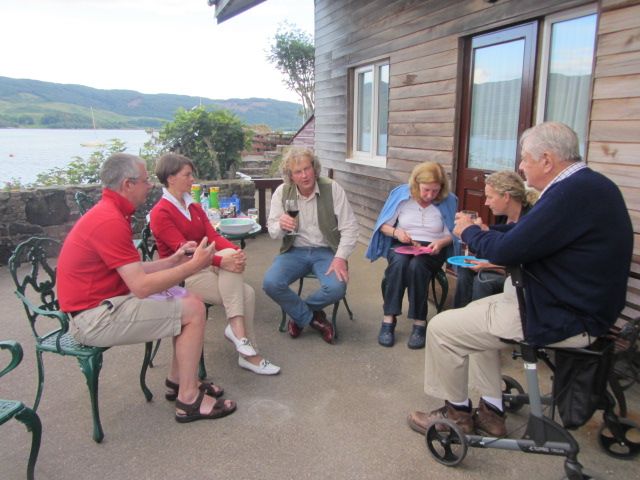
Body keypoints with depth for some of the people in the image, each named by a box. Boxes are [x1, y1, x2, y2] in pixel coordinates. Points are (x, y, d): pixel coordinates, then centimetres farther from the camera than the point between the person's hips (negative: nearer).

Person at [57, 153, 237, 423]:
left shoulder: (108, 212, 11)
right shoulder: (110, 221, -23)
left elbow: (133, 271, 10)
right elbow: (141, 286, -26)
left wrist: (174, 260, 1)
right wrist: (193, 265, -19)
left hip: (103, 304, 10)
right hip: (95, 317, -10)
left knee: (187, 301, 10)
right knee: (193, 310, -12)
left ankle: (178, 380, 18)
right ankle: (188, 400, -2)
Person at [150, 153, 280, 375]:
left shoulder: (194, 207, 14)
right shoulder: (160, 213, -10)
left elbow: (213, 236, 1)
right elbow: (184, 249, -21)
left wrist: (236, 251, -20)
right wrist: (221, 261, -33)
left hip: (204, 267, 6)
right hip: (182, 276, -6)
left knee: (247, 293, -21)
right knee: (245, 293, -27)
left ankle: (247, 354, -16)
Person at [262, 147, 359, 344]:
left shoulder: (332, 189, -8)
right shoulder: (282, 192, -2)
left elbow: (349, 227, -7)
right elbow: (272, 231, 1)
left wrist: (340, 257, -20)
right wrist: (281, 226, -24)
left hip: (326, 251, -1)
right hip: (295, 251, 2)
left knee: (337, 288, -29)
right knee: (270, 283, -25)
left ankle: (300, 314, 4)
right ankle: (313, 318, 0)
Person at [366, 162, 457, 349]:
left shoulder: (448, 200, -2)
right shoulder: (400, 194, -2)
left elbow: (453, 234, 4)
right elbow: (383, 225, 4)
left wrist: (441, 243, -16)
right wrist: (396, 232, -16)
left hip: (432, 250, -1)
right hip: (401, 246, 1)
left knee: (416, 265, -35)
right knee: (399, 262, -35)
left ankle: (419, 322, -26)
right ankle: (388, 319, -29)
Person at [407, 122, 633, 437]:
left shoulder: (574, 192, -25)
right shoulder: (588, 184, 8)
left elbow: (507, 250, -26)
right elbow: (527, 230, 15)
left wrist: (469, 231, -6)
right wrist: (483, 232, 6)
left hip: (567, 320, -11)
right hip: (576, 303, 11)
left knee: (442, 328, -6)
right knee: (474, 313, 23)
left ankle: (456, 412, 19)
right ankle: (491, 412, 29)